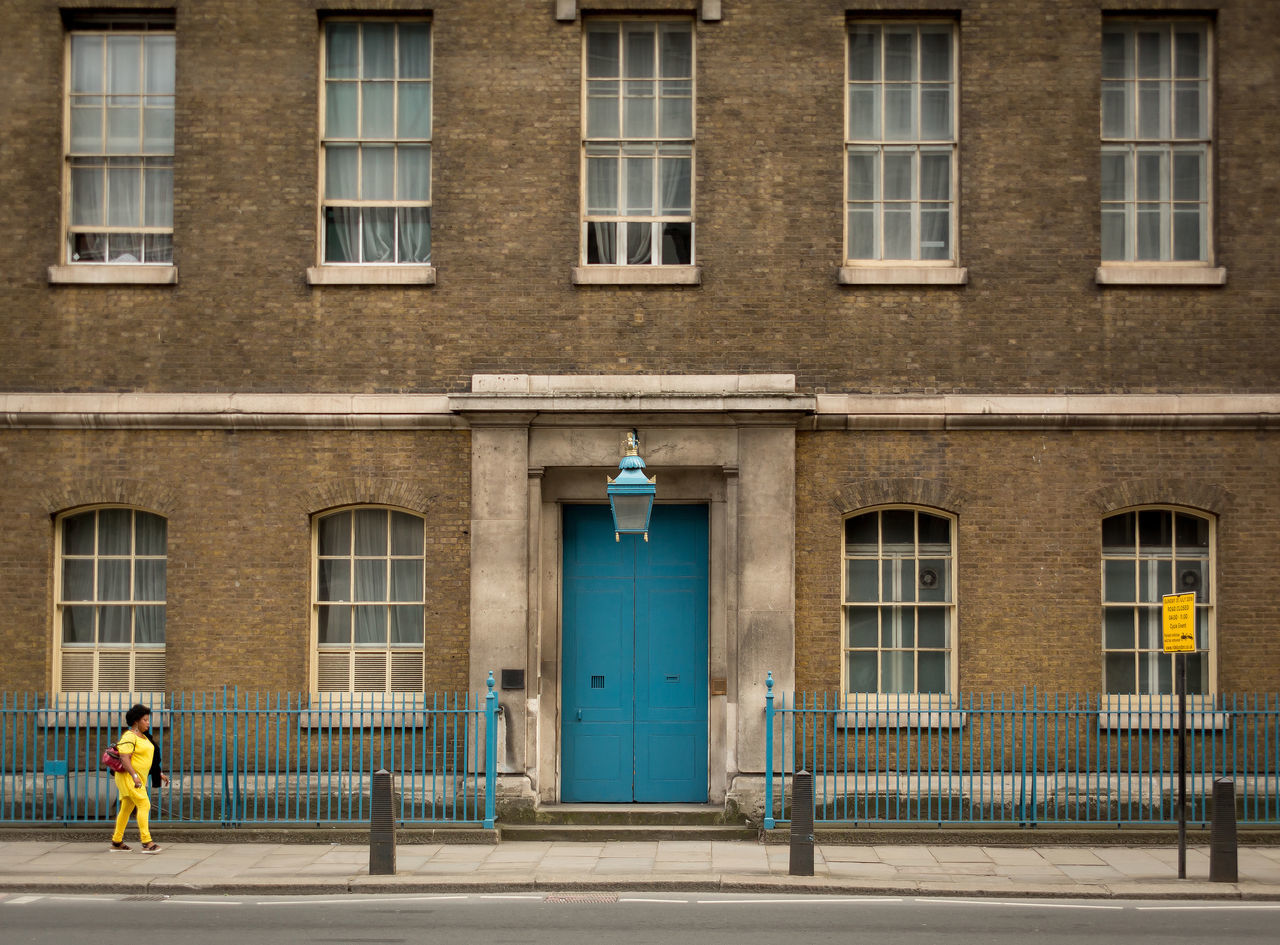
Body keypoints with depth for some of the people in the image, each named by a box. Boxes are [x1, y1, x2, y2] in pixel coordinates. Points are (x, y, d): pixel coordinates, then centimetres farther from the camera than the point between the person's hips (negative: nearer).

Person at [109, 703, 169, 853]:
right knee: (144, 805, -16)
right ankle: (146, 842, -20)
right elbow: (124, 758, -23)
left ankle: (116, 842, 19)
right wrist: (134, 776, -32)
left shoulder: (143, 737, 15)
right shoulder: (129, 737, -14)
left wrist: (160, 773, 17)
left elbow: (148, 759, 22)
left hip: (139, 777, 9)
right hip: (128, 777, -9)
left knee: (127, 808, 12)